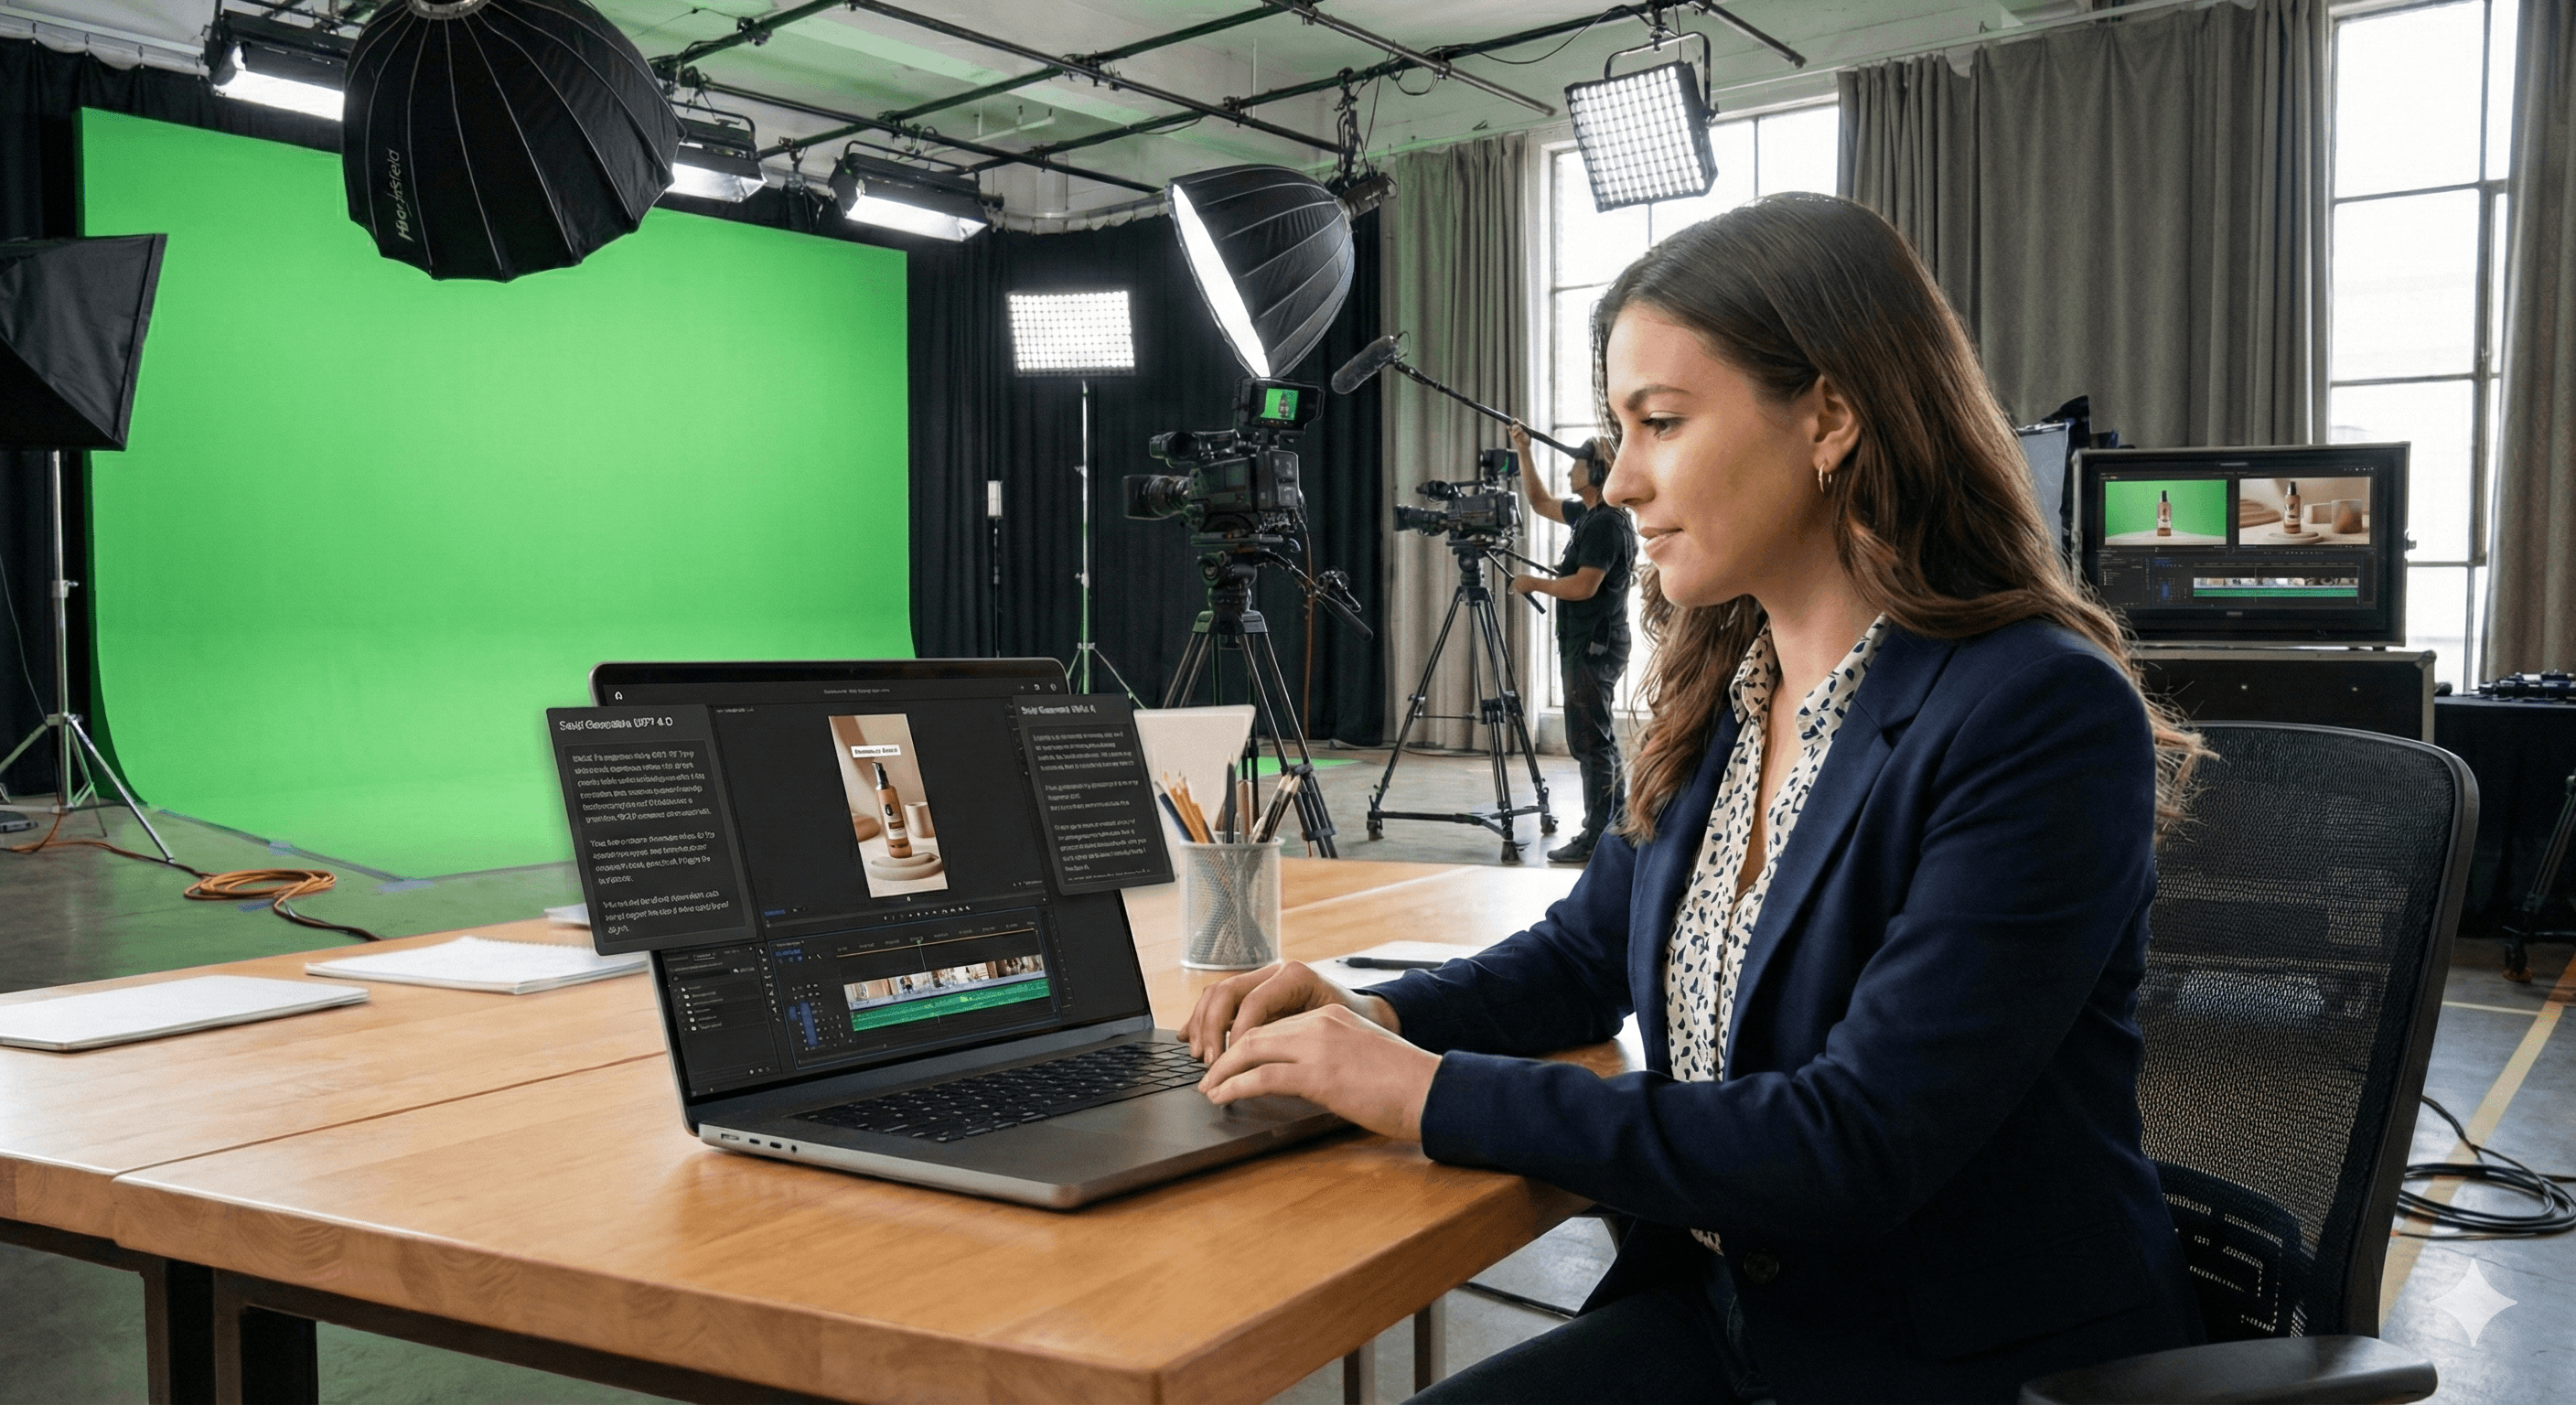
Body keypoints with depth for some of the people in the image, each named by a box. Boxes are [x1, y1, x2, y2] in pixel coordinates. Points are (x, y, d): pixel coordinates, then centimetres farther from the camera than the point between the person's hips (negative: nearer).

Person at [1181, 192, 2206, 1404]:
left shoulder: (2043, 717, -20)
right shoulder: (1717, 694, 3)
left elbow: (1858, 1146, -25)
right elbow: (1591, 950, 16)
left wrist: (1438, 1095, -23)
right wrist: (1380, 1019, -4)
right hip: (1713, 1306, 6)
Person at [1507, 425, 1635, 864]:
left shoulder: (1606, 523, -16)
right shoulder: (1586, 515, 14)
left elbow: (1584, 586, -22)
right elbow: (1541, 503, 29)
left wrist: (1535, 584, -9)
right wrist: (1523, 453, 22)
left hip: (1594, 646, -11)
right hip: (1585, 644, 11)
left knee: (1590, 741, -9)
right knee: (1600, 740, 15)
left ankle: (1596, 839, -8)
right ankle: (1616, 828, 22)